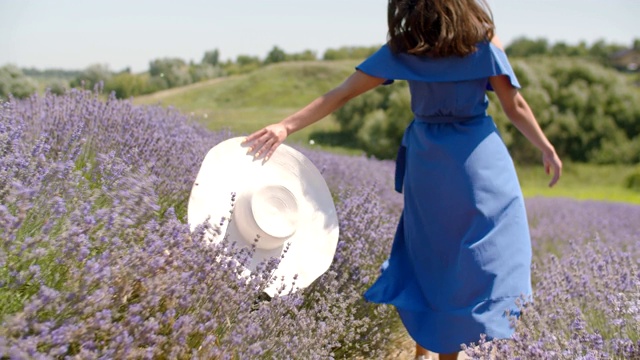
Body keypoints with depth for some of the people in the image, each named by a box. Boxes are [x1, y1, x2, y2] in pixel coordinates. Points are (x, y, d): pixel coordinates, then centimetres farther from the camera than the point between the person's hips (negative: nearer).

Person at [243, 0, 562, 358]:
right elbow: (516, 107, -4)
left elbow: (342, 94, -6)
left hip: (427, 162, 3)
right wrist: (548, 149, 9)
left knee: (431, 258, 18)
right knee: (489, 260, 8)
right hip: (480, 161, -3)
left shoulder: (401, 49, -3)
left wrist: (286, 126, -4)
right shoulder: (484, 43, -8)